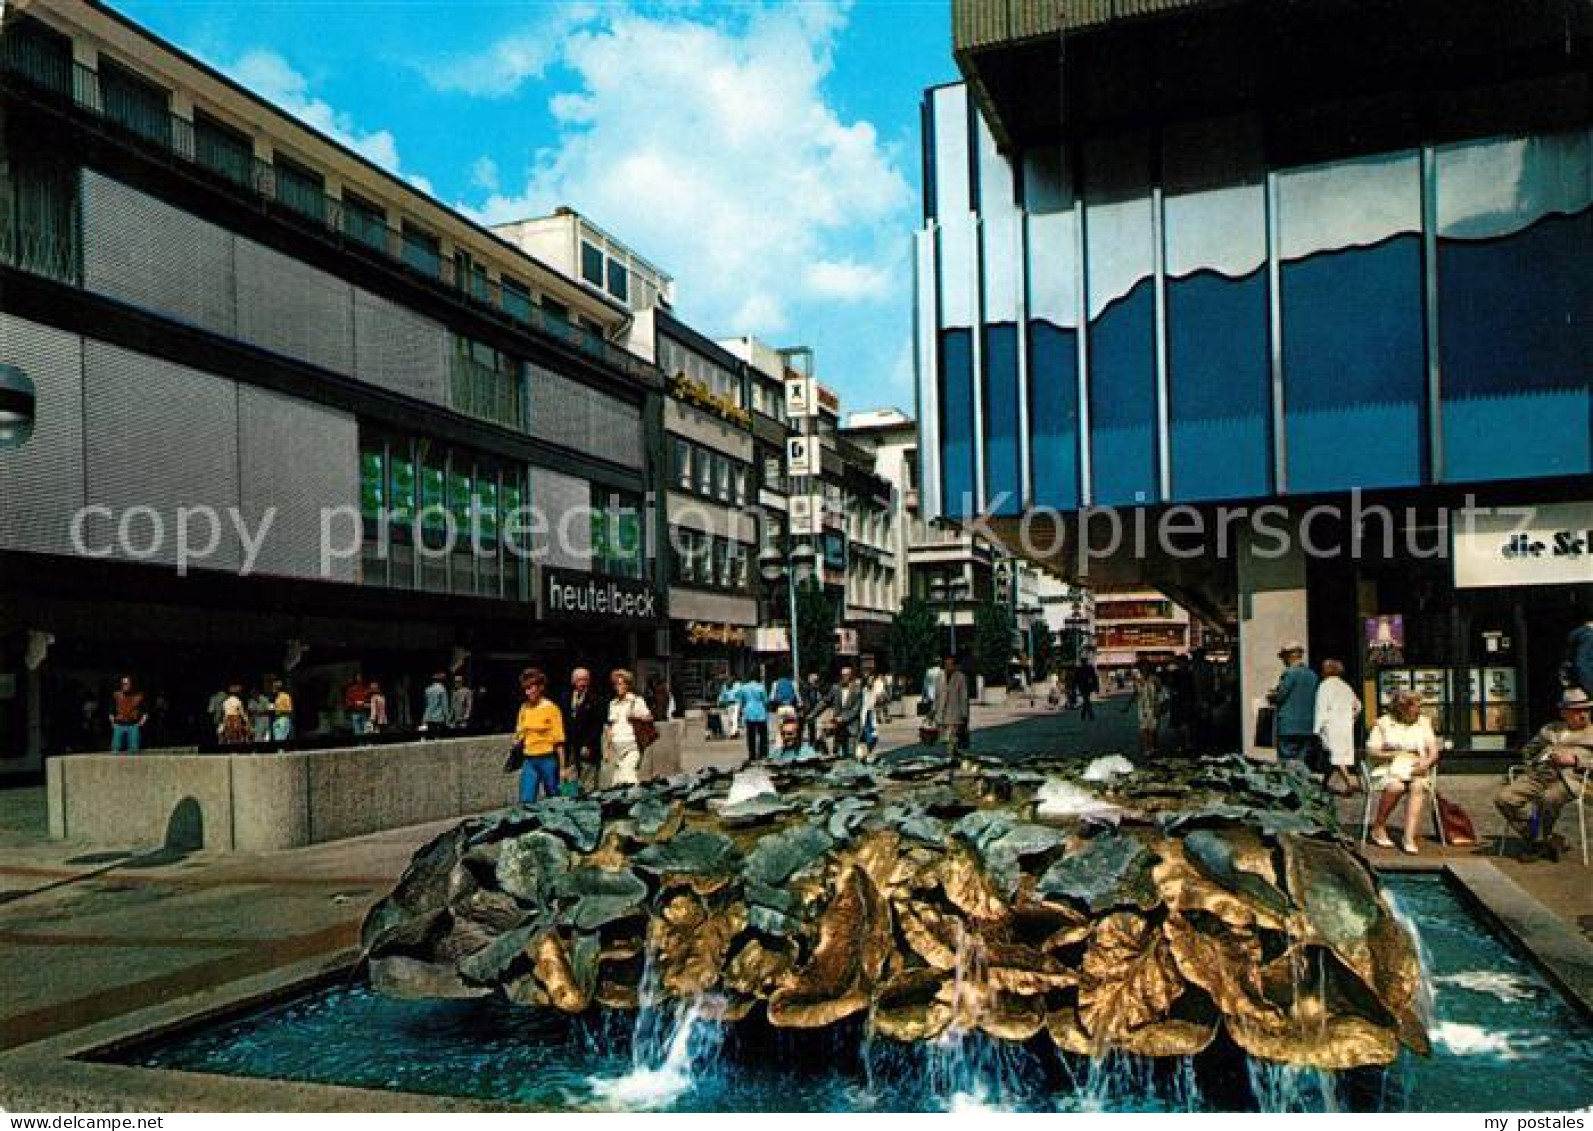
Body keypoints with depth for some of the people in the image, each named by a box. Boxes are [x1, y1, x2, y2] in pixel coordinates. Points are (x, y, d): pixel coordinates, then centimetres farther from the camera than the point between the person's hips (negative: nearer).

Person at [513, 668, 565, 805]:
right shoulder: (524, 708, 8)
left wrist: (562, 767, -9)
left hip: (548, 759, -4)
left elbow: (559, 740, -7)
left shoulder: (551, 708, -6)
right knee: (526, 801, -3)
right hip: (529, 760, 4)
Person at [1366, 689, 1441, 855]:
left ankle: (1409, 837, -42)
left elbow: (1434, 751, 10)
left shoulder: (1423, 722, 14)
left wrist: (1426, 762, -11)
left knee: (1418, 786, -33)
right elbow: (1371, 751, 1)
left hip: (1416, 770, 2)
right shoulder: (1384, 723, 5)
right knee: (1395, 786, -36)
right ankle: (1378, 828, -16)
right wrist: (1394, 755, -13)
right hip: (1390, 769, -2)